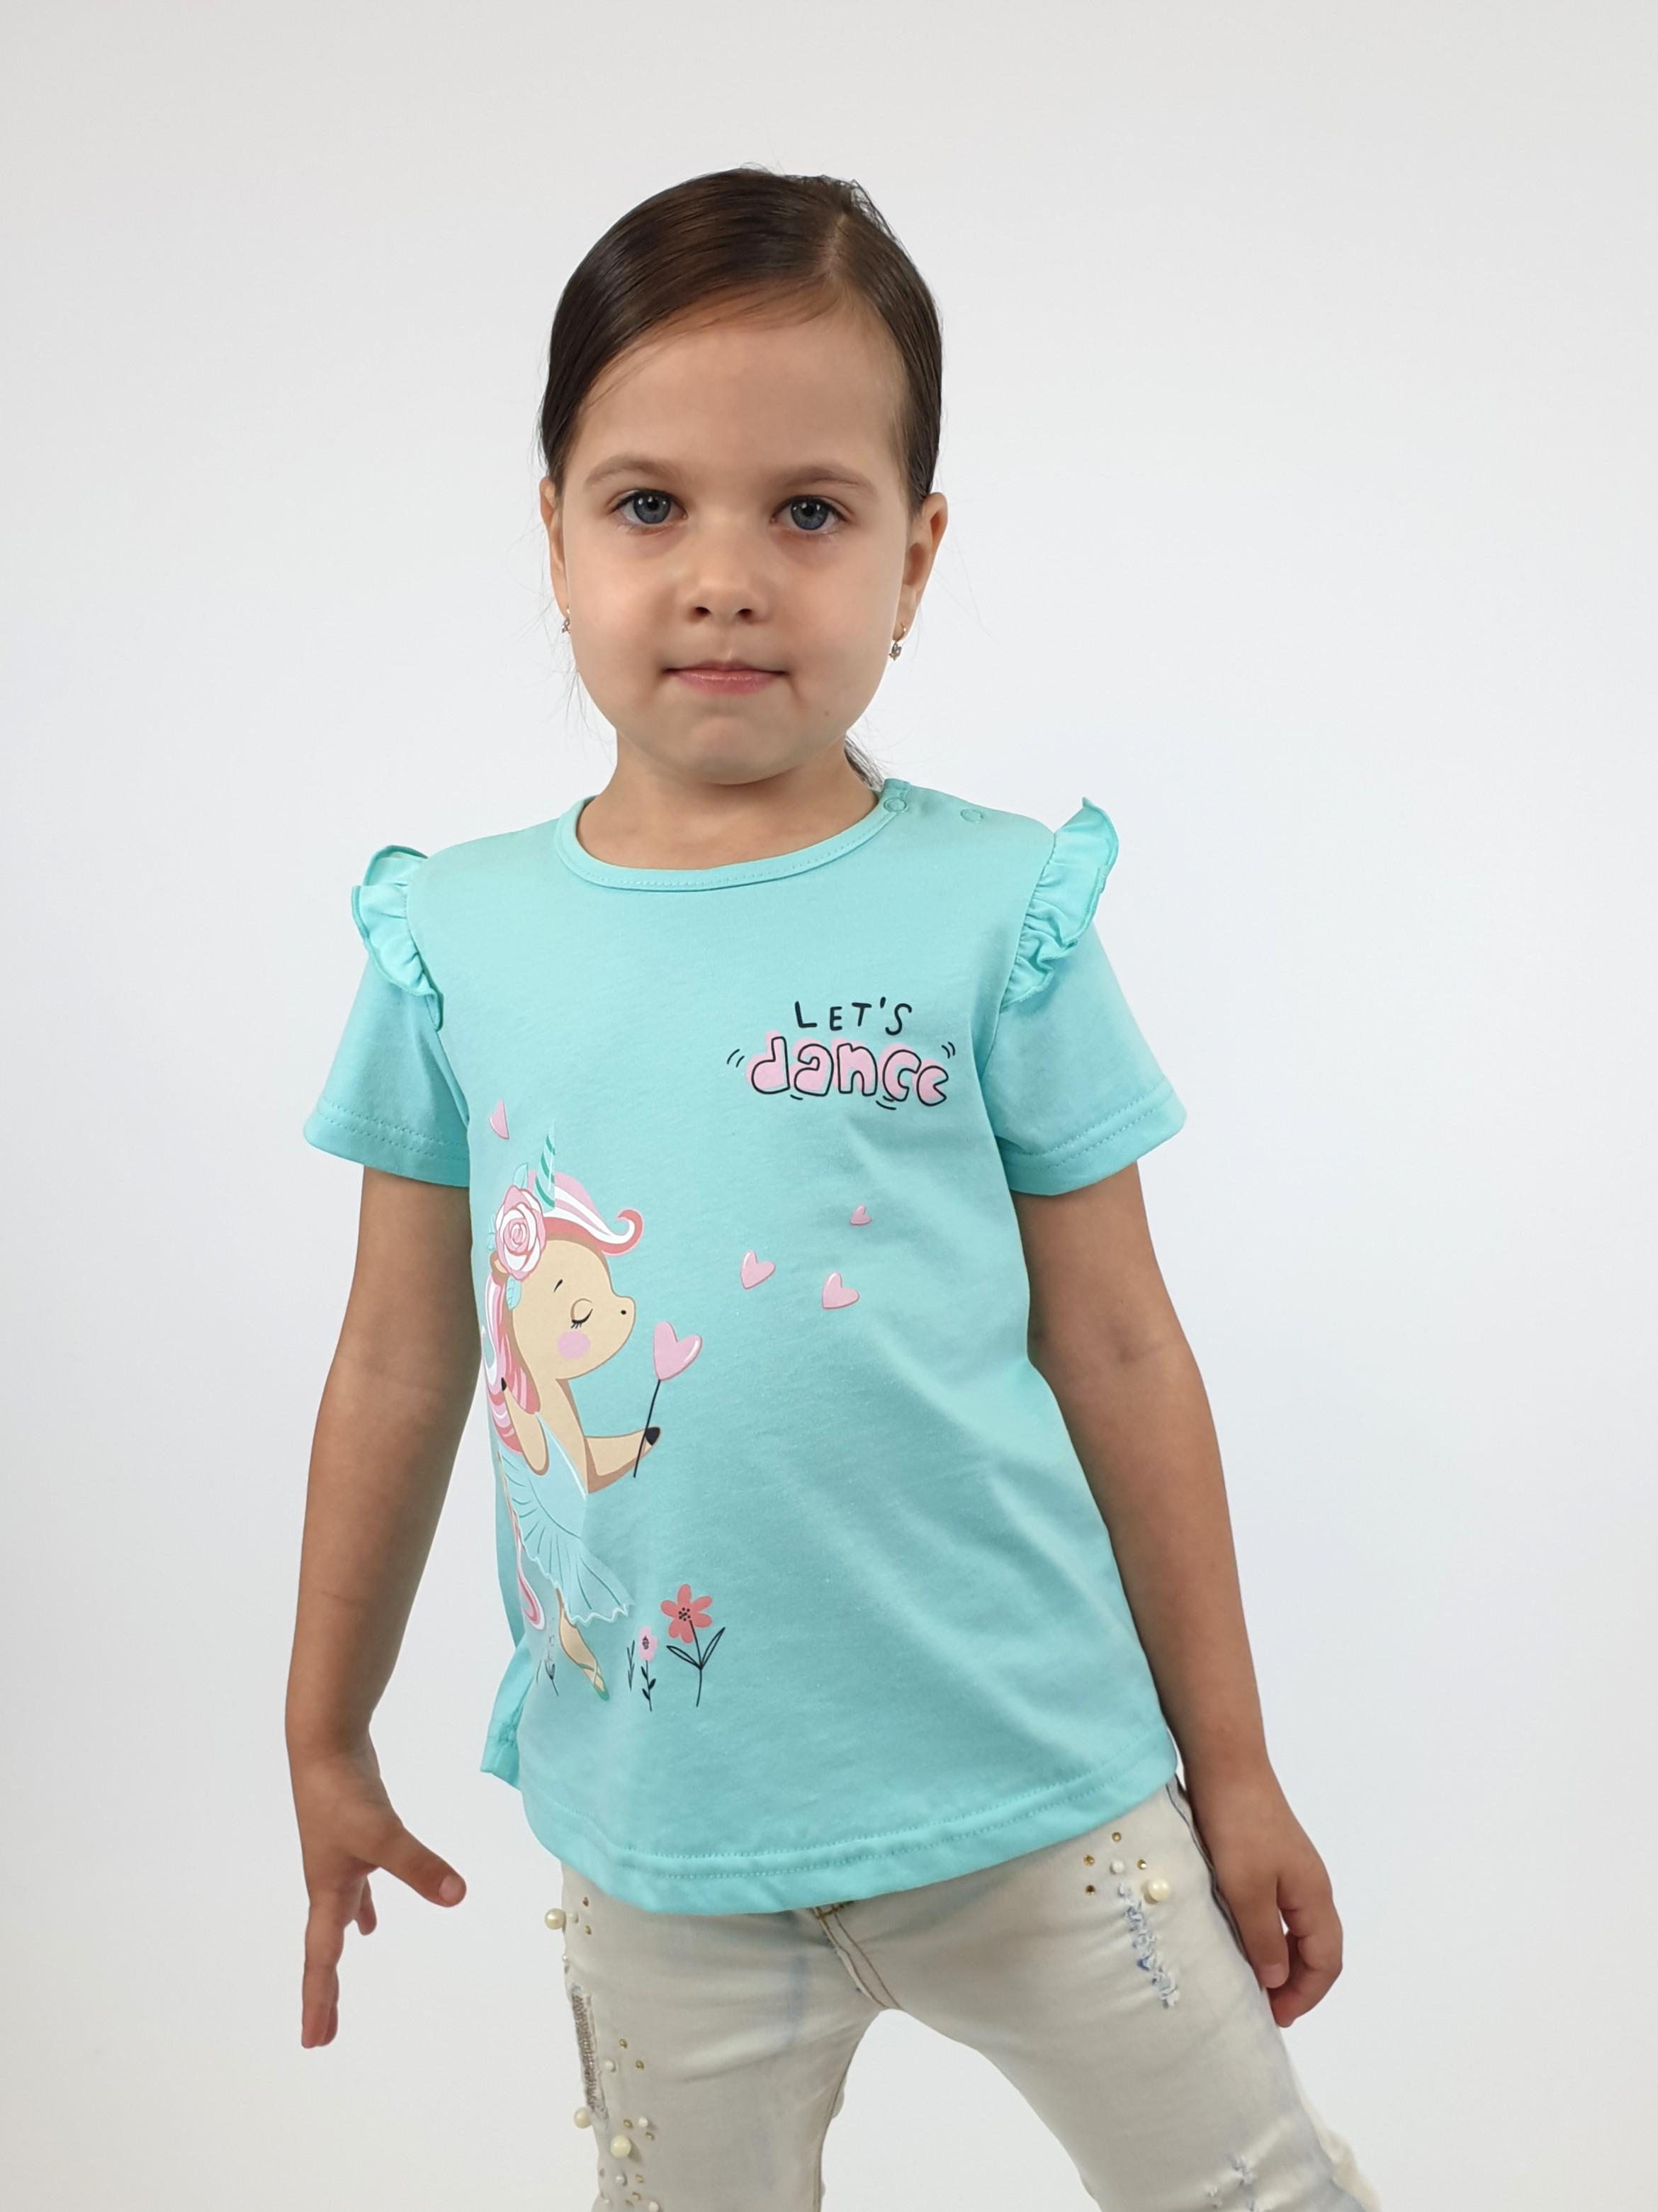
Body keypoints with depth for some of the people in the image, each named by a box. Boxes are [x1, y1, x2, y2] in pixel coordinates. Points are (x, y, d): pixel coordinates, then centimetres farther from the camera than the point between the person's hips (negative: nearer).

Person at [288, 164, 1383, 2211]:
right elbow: (401, 1365, 6)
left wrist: (1231, 1770, 3)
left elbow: (1118, 1356, -2)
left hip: (1028, 1783, -1)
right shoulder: (456, 937, -2)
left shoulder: (994, 911, -8)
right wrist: (325, 1741, 14)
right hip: (658, 1829, 2)